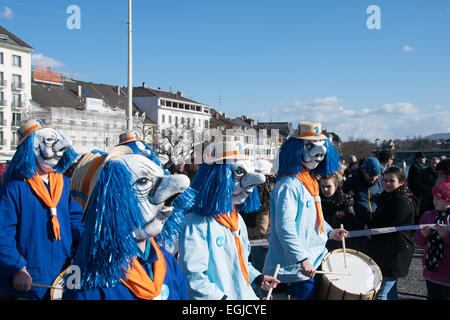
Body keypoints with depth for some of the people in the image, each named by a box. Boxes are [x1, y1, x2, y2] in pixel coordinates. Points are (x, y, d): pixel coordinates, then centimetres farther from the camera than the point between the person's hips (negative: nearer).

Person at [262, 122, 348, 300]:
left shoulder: (309, 181, 12)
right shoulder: (288, 186, -19)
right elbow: (285, 228, -26)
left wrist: (329, 232, 11)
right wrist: (302, 259, -28)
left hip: (312, 262, 10)